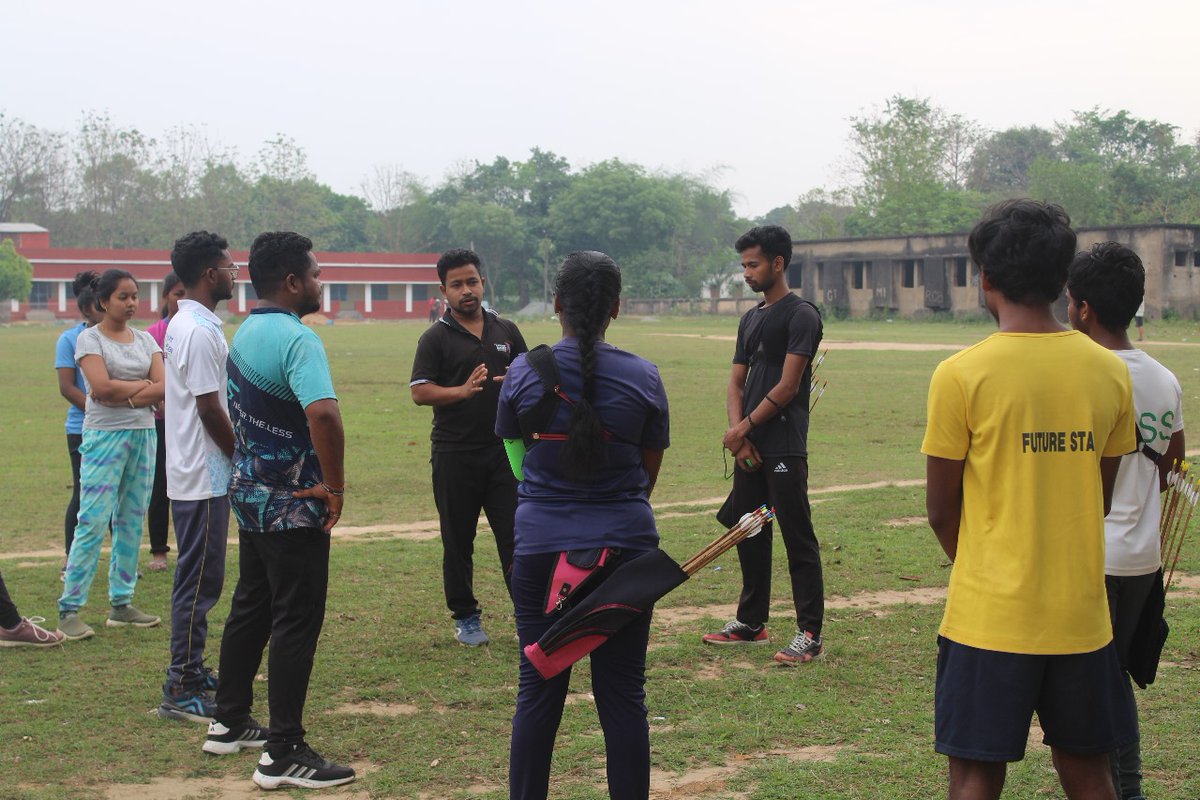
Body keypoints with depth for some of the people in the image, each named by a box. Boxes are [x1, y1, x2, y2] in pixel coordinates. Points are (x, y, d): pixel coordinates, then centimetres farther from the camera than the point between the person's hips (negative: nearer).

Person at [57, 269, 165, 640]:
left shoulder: (145, 340, 11)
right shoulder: (90, 339, -3)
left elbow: (163, 388, 0)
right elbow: (102, 387, -17)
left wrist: (124, 396, -12)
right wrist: (144, 386, -6)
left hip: (143, 435, 6)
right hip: (104, 436, -6)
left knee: (132, 522, 8)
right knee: (92, 522, -9)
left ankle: (122, 603, 16)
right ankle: (69, 609, -5)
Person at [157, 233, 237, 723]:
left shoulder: (182, 325, 13)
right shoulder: (201, 331, -19)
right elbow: (210, 408, -21)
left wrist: (237, 457, 17)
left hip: (192, 474, 10)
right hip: (204, 477, -10)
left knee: (199, 578, 17)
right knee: (199, 581, -6)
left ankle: (190, 671, 26)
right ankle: (181, 691, -2)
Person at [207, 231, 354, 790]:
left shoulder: (244, 335, 10)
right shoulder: (296, 339, -20)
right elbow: (323, 413, -35)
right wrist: (335, 484, -23)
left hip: (250, 493, 9)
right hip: (293, 506, -9)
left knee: (251, 608, 20)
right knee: (296, 622, -4)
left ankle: (229, 722, 30)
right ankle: (283, 754, -1)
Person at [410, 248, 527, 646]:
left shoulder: (506, 331, 10)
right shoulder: (436, 338, -1)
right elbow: (419, 392, -9)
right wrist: (462, 391, -25)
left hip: (504, 451, 2)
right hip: (455, 455, -2)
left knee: (516, 536, 0)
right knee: (458, 540, 7)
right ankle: (465, 617, 19)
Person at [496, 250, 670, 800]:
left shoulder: (523, 373, -4)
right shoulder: (642, 378, -4)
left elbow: (514, 454, 9)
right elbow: (650, 470, 7)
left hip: (540, 546, 0)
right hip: (625, 545, 0)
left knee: (538, 692, 9)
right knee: (622, 694, 6)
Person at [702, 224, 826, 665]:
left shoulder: (800, 315, -8)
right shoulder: (750, 319, 17)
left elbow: (786, 387, -14)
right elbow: (736, 383, 15)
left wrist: (744, 428, -10)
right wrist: (738, 433, -1)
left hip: (784, 450, -8)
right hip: (749, 447, 9)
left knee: (798, 540, -6)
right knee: (748, 533, 14)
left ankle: (810, 633, -3)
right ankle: (751, 621, 26)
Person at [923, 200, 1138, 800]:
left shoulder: (961, 375, -12)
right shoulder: (1109, 372, 1)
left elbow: (940, 509, -4)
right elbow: (1100, 498, 9)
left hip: (989, 616, -4)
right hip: (1082, 614, 4)